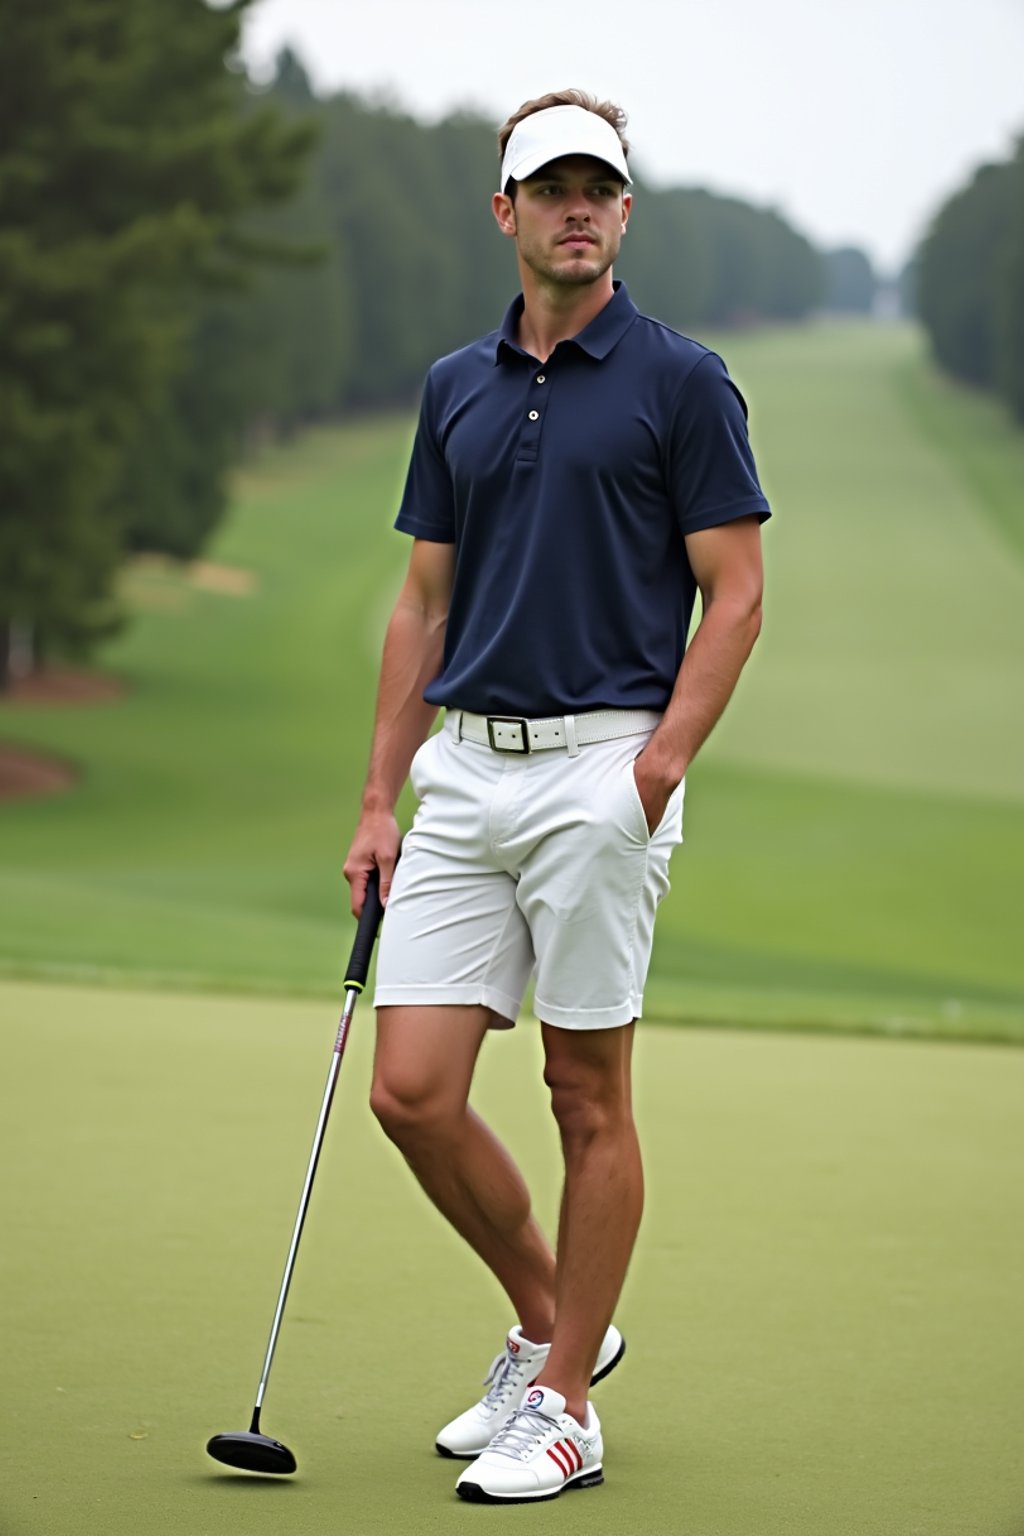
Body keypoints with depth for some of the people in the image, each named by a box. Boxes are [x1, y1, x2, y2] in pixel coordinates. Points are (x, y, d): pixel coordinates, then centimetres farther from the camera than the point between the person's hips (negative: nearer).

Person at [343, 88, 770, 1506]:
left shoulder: (681, 381, -3)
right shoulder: (455, 390, 13)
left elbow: (735, 594, -6)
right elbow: (424, 603, 16)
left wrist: (658, 767, -17)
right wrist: (381, 796, 10)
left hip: (601, 768, -5)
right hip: (466, 770, 5)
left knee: (588, 1094, 0)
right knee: (412, 1090, 0)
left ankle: (565, 1405, 10)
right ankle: (547, 1325, 21)